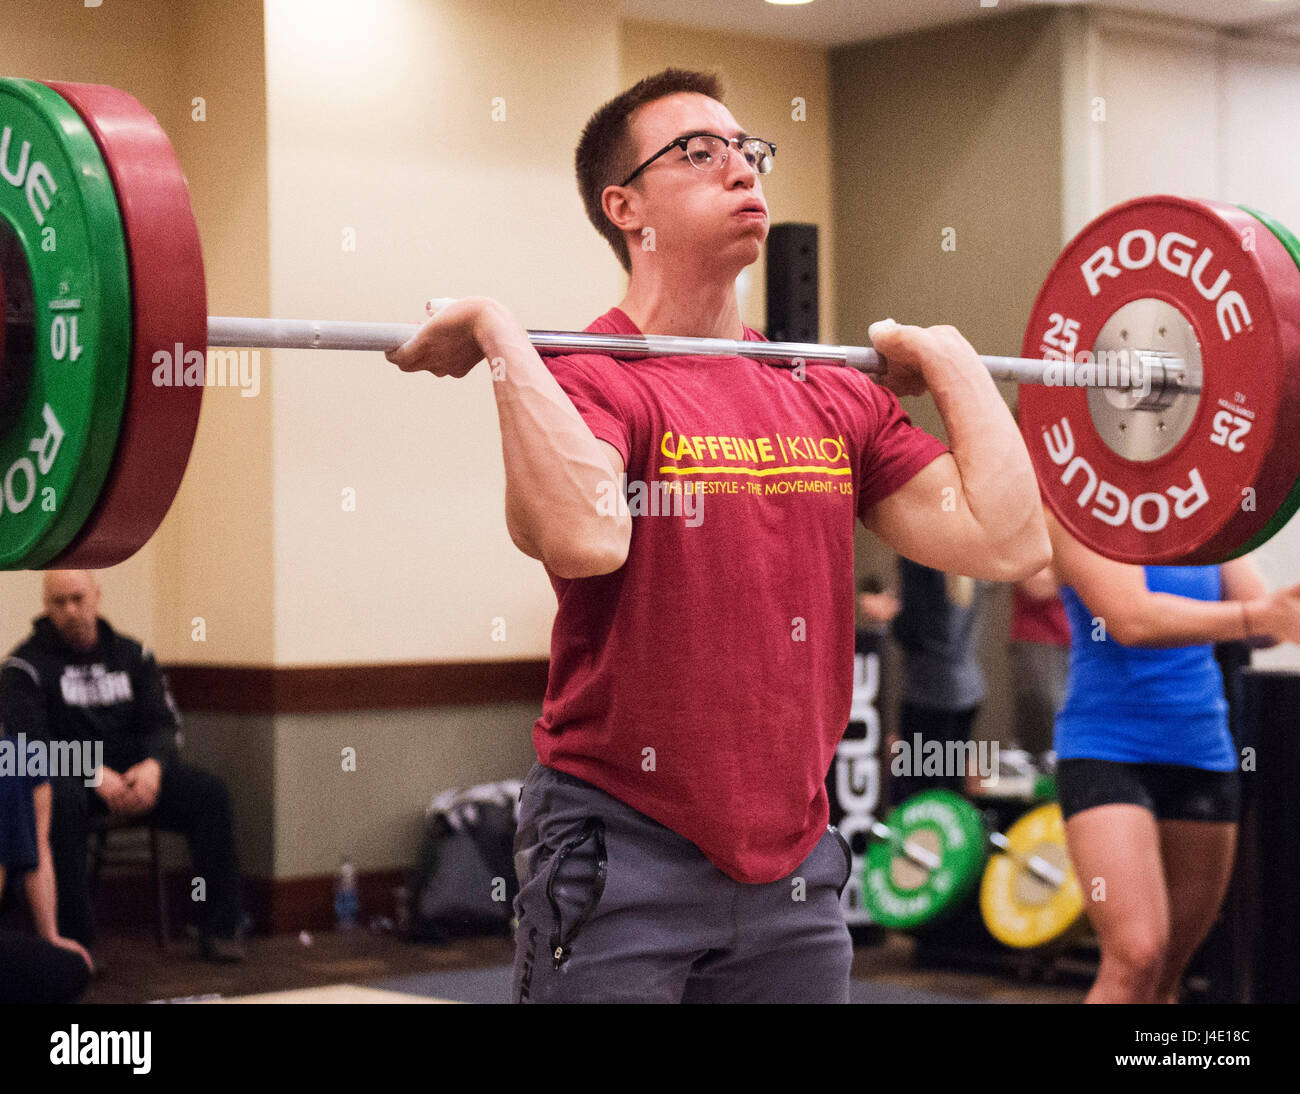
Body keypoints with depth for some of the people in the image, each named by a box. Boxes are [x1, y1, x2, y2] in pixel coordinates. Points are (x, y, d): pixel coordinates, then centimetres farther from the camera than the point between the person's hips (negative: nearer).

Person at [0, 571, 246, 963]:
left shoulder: (131, 655, 12)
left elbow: (162, 722, 7)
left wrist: (154, 765, -17)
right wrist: (96, 775, -25)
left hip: (136, 773, 4)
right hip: (69, 777, -4)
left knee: (210, 792, -20)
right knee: (61, 802, -40)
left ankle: (218, 929, -17)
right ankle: (73, 940, -33)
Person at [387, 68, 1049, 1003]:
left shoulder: (835, 400, 8)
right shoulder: (588, 379, -10)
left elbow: (1008, 539, -2)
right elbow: (582, 536, -32)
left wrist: (951, 363, 7)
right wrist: (501, 339, -25)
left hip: (790, 861, 6)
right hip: (623, 851, -5)